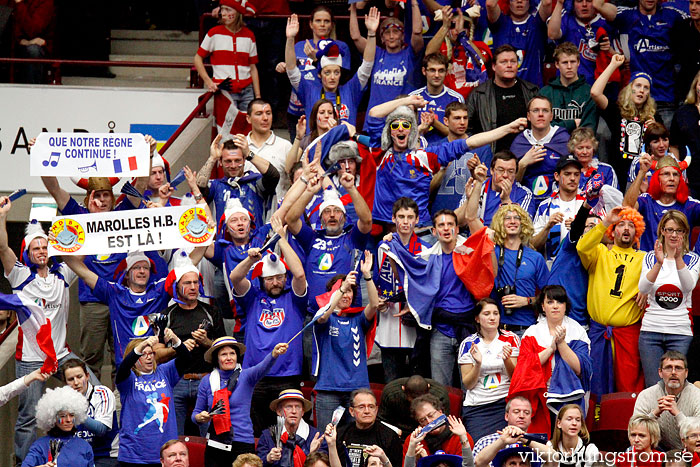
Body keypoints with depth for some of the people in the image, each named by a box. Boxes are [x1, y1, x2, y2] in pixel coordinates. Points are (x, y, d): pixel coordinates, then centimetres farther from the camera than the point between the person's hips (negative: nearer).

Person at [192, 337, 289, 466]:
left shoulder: (246, 376, 1)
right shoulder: (207, 381, 7)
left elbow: (263, 367, -21)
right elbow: (196, 413, 14)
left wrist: (274, 353, -42)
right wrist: (200, 417, -10)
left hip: (242, 444, -2)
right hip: (215, 445, 2)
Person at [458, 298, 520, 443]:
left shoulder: (511, 339, 6)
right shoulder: (468, 344, 5)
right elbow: (468, 384, 3)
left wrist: (506, 360, -17)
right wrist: (478, 364, -16)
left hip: (505, 403, 0)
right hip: (476, 406, 0)